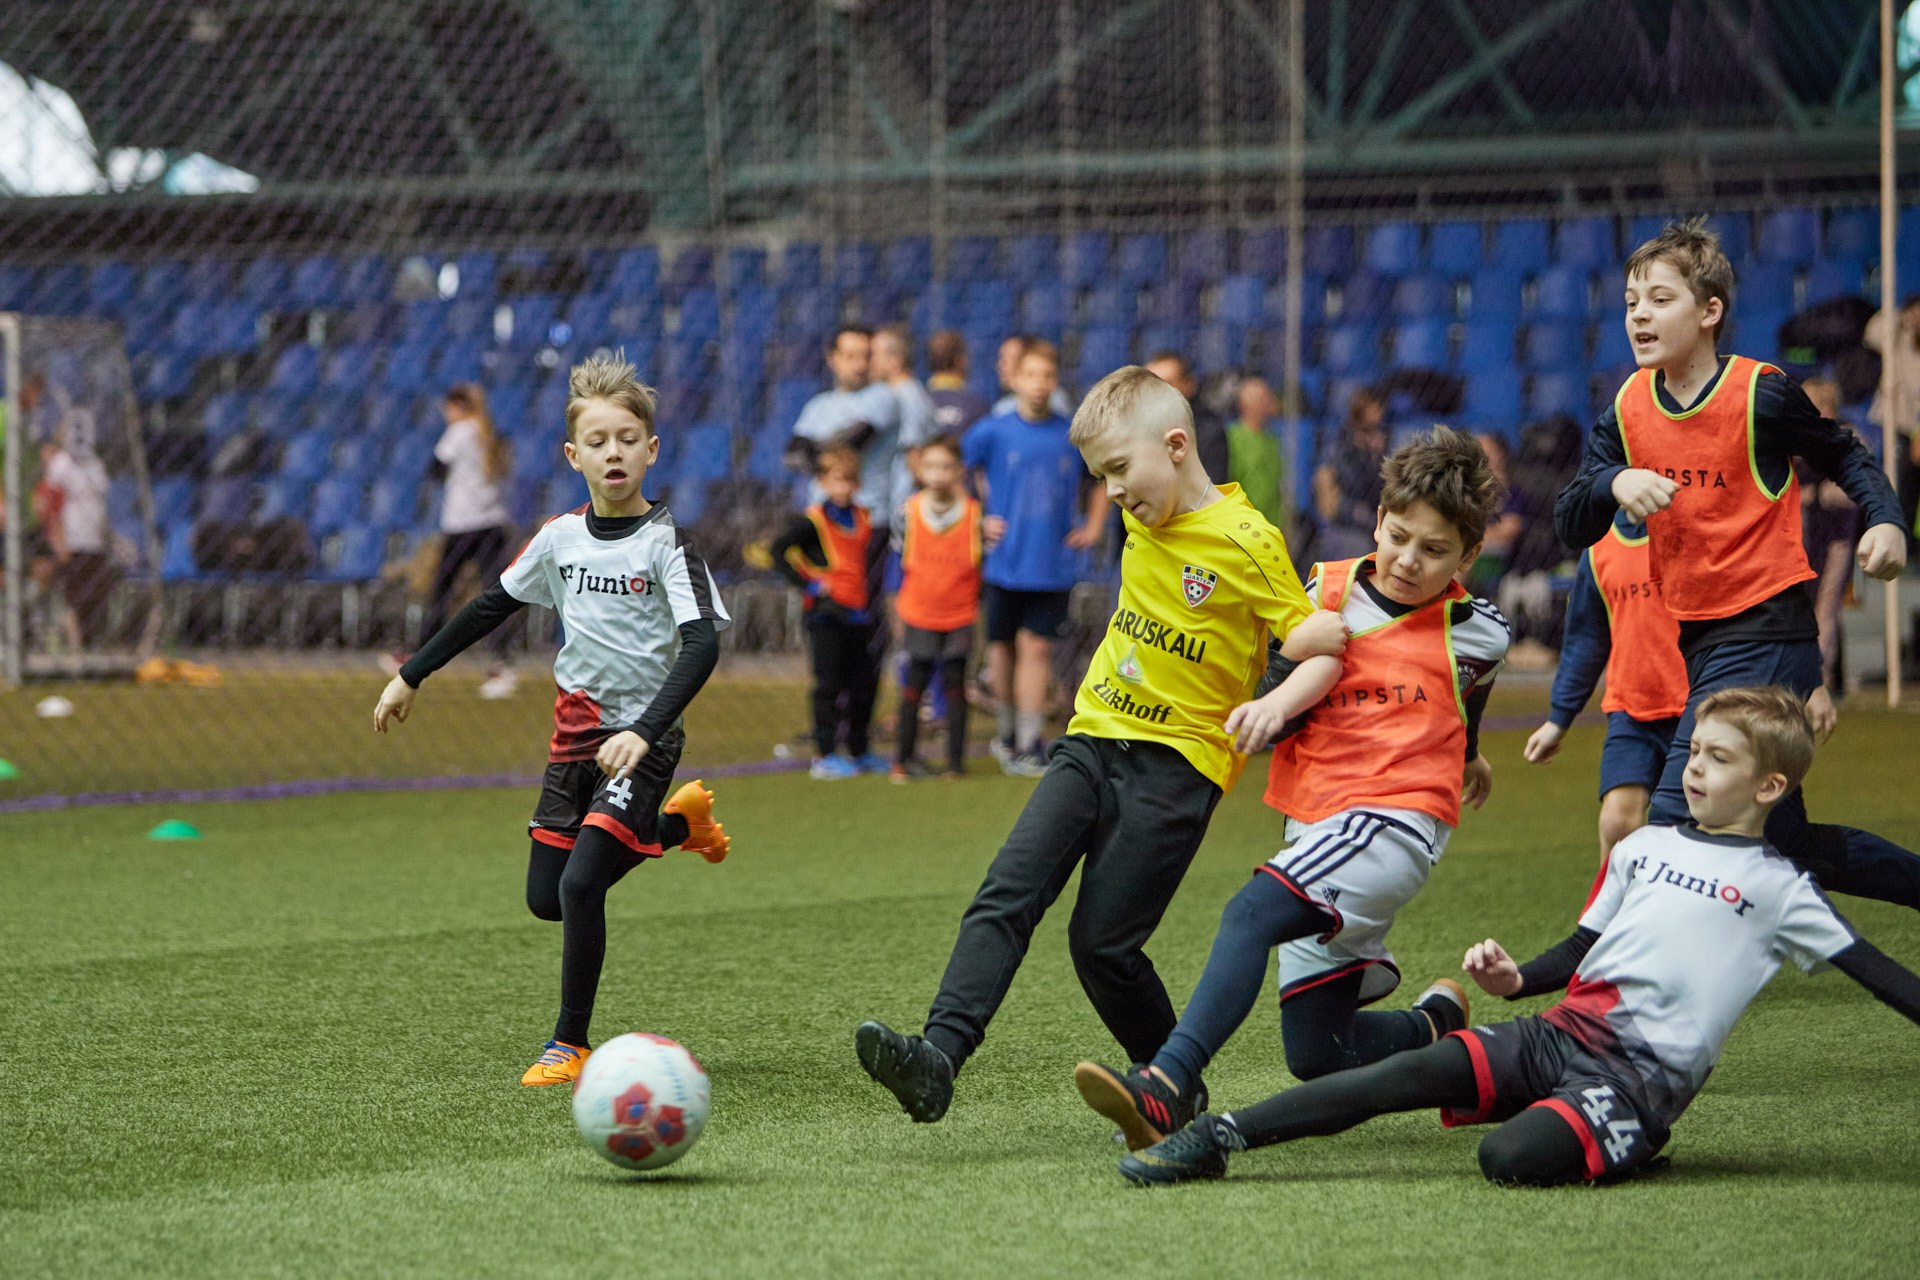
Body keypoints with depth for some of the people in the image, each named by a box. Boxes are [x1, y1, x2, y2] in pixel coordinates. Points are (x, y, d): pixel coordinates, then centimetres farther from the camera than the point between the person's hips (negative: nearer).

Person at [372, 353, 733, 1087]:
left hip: (642, 737, -6)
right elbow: (493, 607, 17)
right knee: (545, 899, 11)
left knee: (580, 886, -19)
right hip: (575, 727, 6)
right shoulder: (561, 538, 3)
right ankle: (676, 822, 34)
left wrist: (644, 732, -36)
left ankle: (571, 1045, -3)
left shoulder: (665, 542, -13)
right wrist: (412, 676, 20)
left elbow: (702, 644, -23)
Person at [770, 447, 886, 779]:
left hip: (858, 613, 6)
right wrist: (809, 584, -14)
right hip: (827, 613, -6)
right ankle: (824, 756, -1)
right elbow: (779, 551, -12)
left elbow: (870, 558, 23)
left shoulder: (864, 518, 10)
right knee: (829, 683, -5)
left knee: (863, 682, 10)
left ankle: (859, 751, 23)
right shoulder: (814, 520, -8)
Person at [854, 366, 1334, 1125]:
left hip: (1177, 759, -6)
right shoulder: (1143, 521, 11)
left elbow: (1318, 641, -9)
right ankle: (938, 1056, -24)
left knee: (1103, 941, -9)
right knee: (1006, 895, -12)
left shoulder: (1248, 543, -11)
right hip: (1095, 740, 6)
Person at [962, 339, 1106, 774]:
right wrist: (977, 519, 1)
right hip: (1004, 563, 0)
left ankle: (1028, 746, -4)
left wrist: (1093, 526, 12)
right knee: (1002, 646, 8)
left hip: (1053, 567, 0)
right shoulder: (992, 432, -3)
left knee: (1036, 648, -5)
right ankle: (1006, 734, 26)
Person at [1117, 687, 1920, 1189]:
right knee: (1409, 1075, -16)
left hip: (1644, 1075, -5)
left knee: (1510, 1157, -33)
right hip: (1565, 1030, 5)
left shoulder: (1777, 887, 5)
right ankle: (1219, 1137, -16)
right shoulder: (1643, 847, 20)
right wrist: (1516, 978, 6)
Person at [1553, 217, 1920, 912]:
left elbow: (1845, 458, 7)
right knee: (1787, 842, 12)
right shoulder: (1627, 411, 6)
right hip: (1696, 640, 7)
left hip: (1767, 633, -7)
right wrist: (1614, 483, -18)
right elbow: (1570, 526, 2)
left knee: (1675, 821, -15)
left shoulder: (1763, 393, -9)